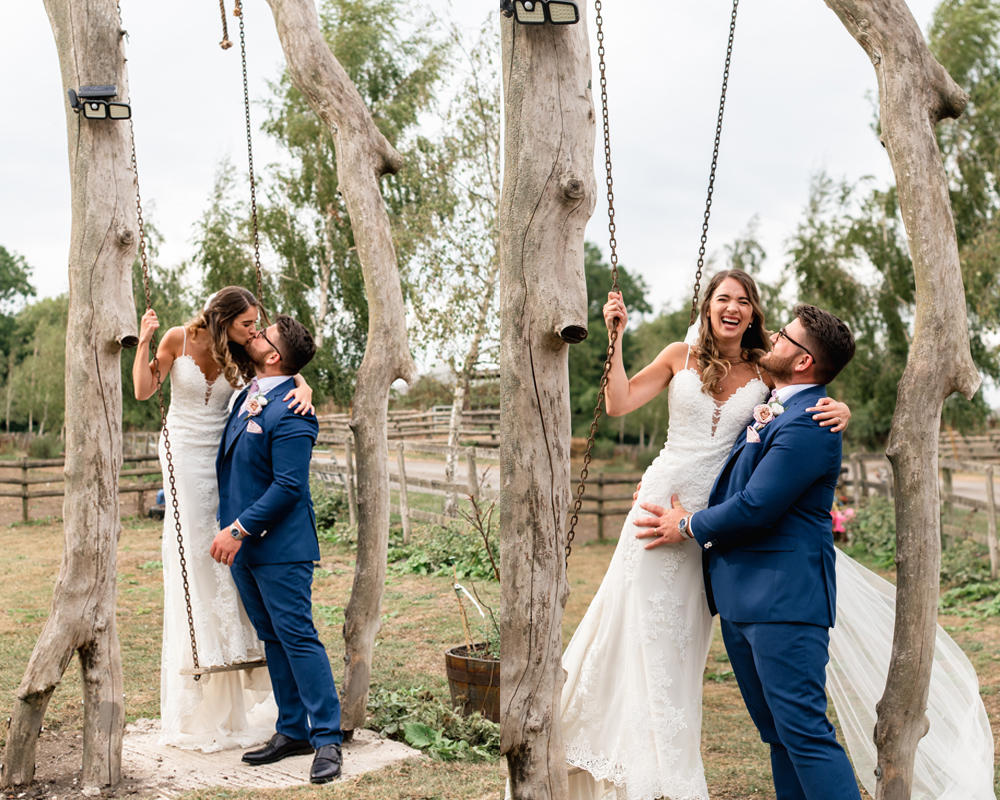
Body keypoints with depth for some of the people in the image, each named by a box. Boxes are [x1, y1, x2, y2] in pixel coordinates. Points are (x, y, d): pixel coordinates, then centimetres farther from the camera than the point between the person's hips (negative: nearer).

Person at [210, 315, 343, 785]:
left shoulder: (290, 413, -18)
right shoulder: (248, 396, 10)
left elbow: (287, 486, -21)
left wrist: (240, 528, -19)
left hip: (280, 545, -9)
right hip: (243, 546, 9)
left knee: (297, 637, -6)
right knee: (273, 639, 13)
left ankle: (327, 740, 2)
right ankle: (292, 731, 23)